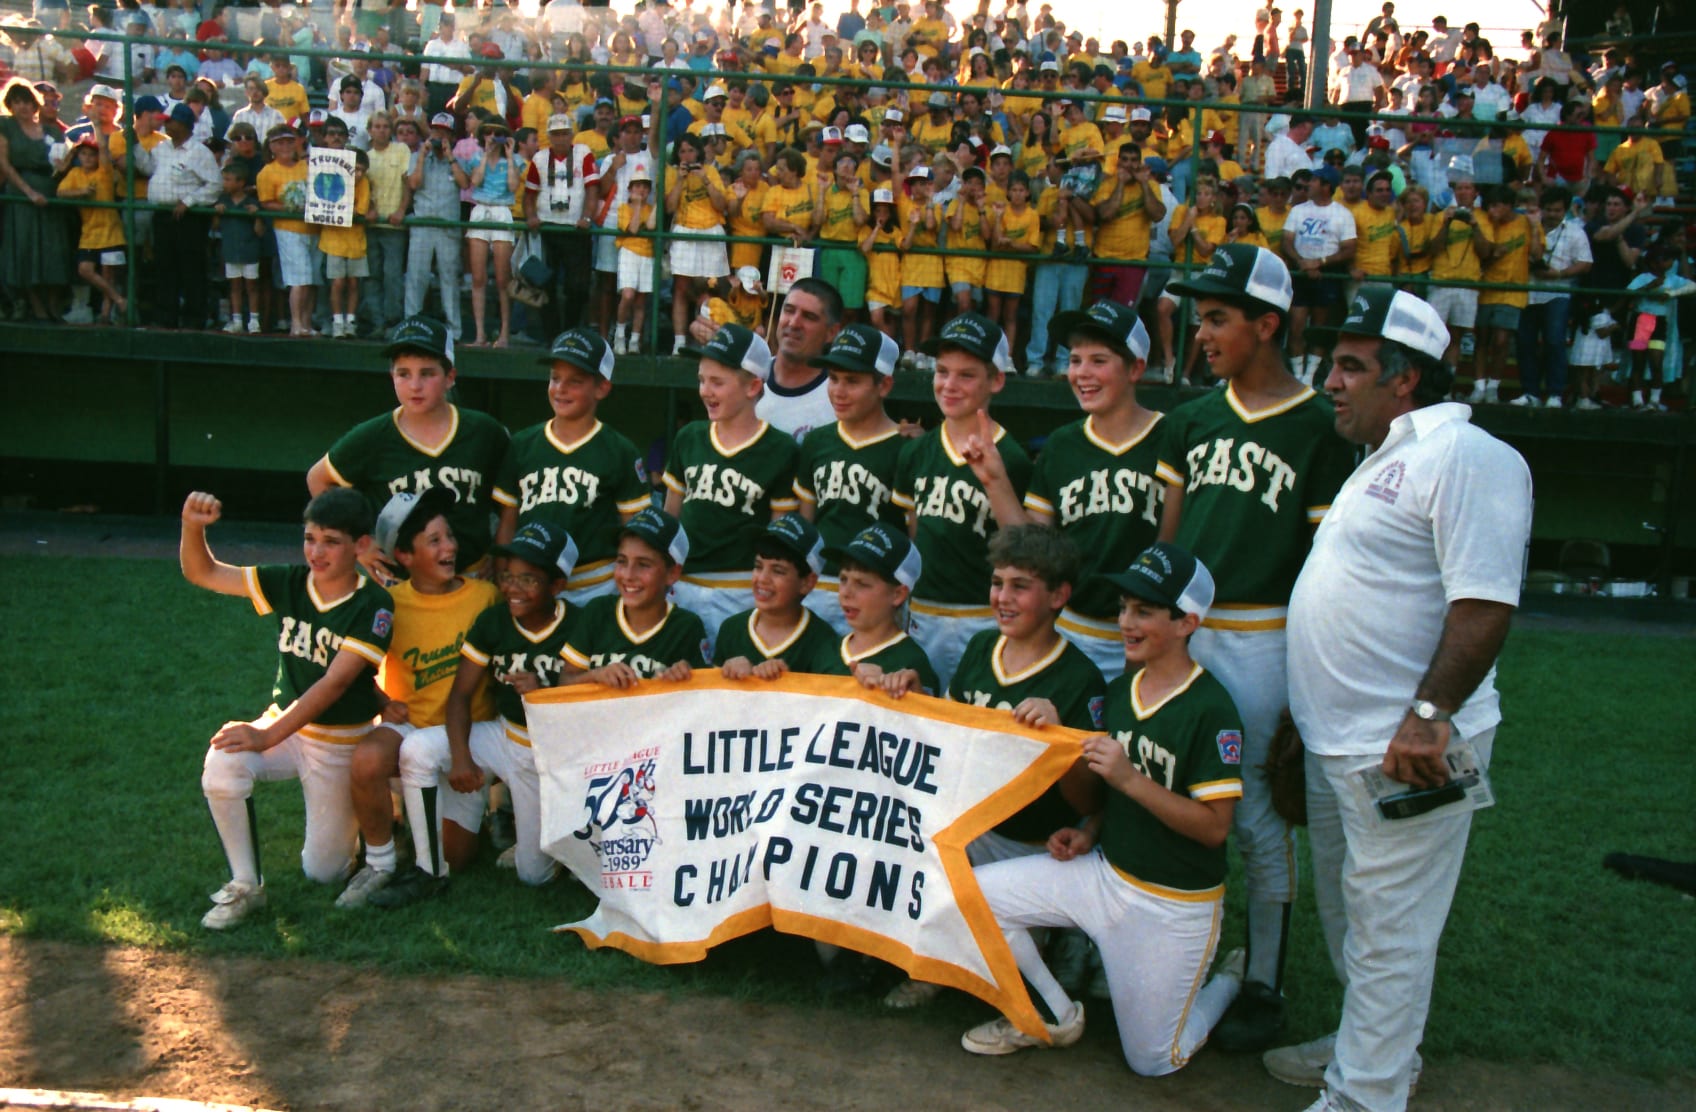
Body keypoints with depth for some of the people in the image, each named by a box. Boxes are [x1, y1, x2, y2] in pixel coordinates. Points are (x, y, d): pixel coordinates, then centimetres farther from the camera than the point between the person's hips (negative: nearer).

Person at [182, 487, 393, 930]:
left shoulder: (373, 606, -19)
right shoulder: (288, 583, -6)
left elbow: (335, 682, -24)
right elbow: (202, 573, -5)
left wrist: (268, 736, -27)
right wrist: (193, 527, -25)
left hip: (341, 743, -3)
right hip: (284, 723, 3)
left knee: (323, 871, 2)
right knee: (222, 765, -30)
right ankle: (245, 886, -11)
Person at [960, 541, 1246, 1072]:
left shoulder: (1210, 710, -19)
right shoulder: (1118, 690, 4)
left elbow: (1214, 827, -21)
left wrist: (1130, 778, -28)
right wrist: (1090, 831, -1)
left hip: (1174, 904, -6)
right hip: (1105, 870, 7)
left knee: (1152, 1061, 2)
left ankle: (1230, 977, 30)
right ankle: (1054, 1014, 13)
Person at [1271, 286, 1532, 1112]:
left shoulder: (1465, 457, -16)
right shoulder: (1387, 458, 17)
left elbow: (1484, 603, -23)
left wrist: (1429, 716, -27)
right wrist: (1305, 711, 24)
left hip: (1404, 748, -10)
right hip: (1339, 739, 10)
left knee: (1387, 927, 1)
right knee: (1345, 910, 22)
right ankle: (1368, 1045, 40)